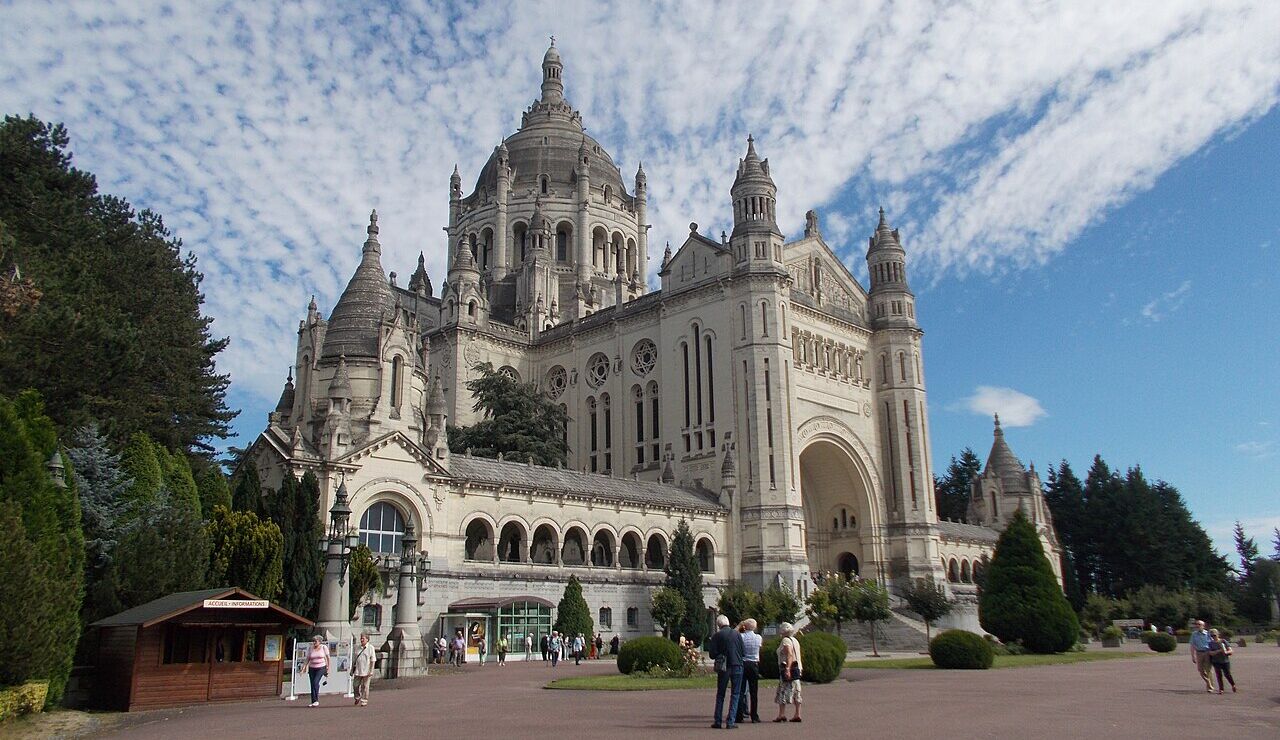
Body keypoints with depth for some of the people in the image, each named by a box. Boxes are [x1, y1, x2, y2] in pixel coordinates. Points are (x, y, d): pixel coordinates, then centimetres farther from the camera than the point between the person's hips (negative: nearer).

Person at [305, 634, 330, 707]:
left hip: (321, 668, -3)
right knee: (312, 684, 0)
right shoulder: (310, 648, 3)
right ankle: (313, 702, 8)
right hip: (312, 668, 3)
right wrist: (305, 667, -8)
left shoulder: (324, 647, -2)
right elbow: (308, 659, 5)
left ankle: (316, 700, -13)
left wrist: (328, 668, 4)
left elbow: (327, 657, 4)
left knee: (316, 682, -19)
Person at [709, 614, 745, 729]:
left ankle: (717, 721, 11)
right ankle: (730, 721, 1)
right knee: (735, 694, 7)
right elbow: (744, 651, 1)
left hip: (723, 668, 0)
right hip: (737, 666, 0)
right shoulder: (737, 634, -2)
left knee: (720, 695, 12)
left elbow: (712, 654, -6)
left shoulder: (716, 636, -6)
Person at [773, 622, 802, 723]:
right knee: (796, 692, 9)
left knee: (783, 692, -6)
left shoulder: (786, 640, -10)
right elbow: (798, 656, 17)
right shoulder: (795, 640, 17)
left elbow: (789, 655, -21)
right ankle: (797, 715, 8)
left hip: (788, 669, -9)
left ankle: (782, 714, -8)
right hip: (797, 668, 9)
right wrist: (801, 668, 19)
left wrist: (787, 669, -27)